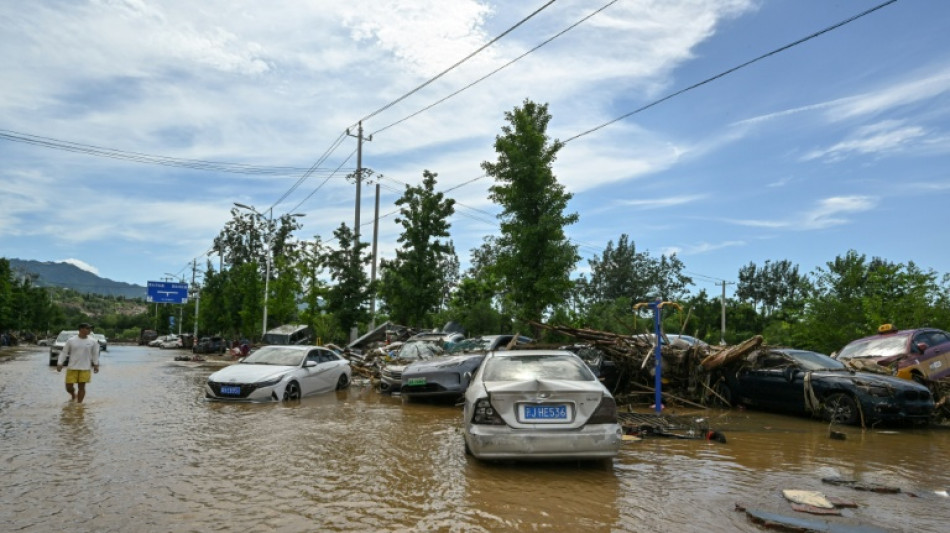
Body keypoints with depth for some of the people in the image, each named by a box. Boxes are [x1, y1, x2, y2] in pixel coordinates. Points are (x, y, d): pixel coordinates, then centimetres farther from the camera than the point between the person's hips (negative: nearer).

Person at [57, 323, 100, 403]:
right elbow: (64, 352, 4)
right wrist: (60, 364, -1)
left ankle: (79, 403, 12)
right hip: (72, 367, 0)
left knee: (82, 387, 1)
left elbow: (95, 354, 8)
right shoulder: (71, 340, -1)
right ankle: (73, 395, 34)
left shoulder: (93, 341, 1)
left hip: (85, 368, 0)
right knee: (69, 387, 3)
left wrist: (96, 365, 5)